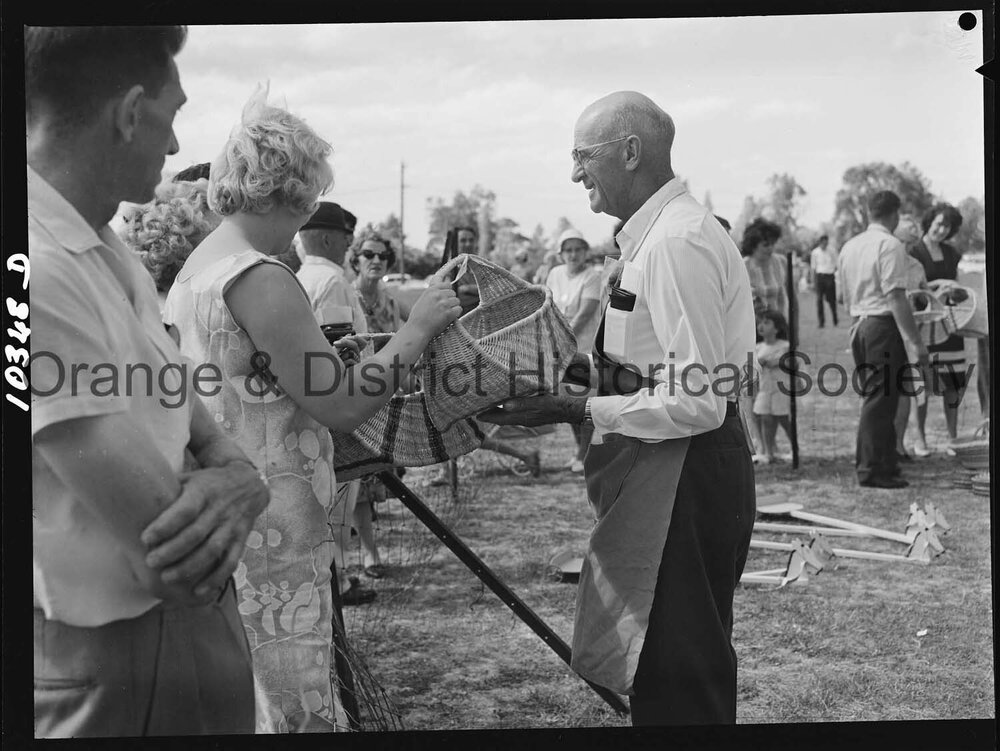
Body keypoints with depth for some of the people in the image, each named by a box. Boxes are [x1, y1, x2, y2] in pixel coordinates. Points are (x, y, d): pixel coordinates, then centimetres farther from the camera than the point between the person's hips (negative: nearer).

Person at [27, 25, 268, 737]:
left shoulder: (108, 251, 5)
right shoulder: (42, 274, -26)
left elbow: (188, 413, 4)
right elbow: (168, 558, -26)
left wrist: (234, 479, -18)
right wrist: (230, 485, -6)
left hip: (191, 617, 9)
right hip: (119, 659, -9)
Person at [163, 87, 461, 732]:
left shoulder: (193, 270, 10)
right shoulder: (262, 280, -19)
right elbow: (343, 409, -19)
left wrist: (316, 353, 17)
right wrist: (420, 326, -12)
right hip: (272, 530, -10)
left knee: (242, 701, 18)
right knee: (303, 711, -1)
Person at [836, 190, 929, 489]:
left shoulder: (848, 247, 14)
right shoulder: (890, 245, -11)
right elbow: (896, 299, -18)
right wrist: (917, 342, -17)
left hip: (858, 327, 8)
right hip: (883, 328, -8)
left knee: (874, 399, 14)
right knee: (880, 401, -4)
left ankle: (886, 463, 21)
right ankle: (873, 470, -1)